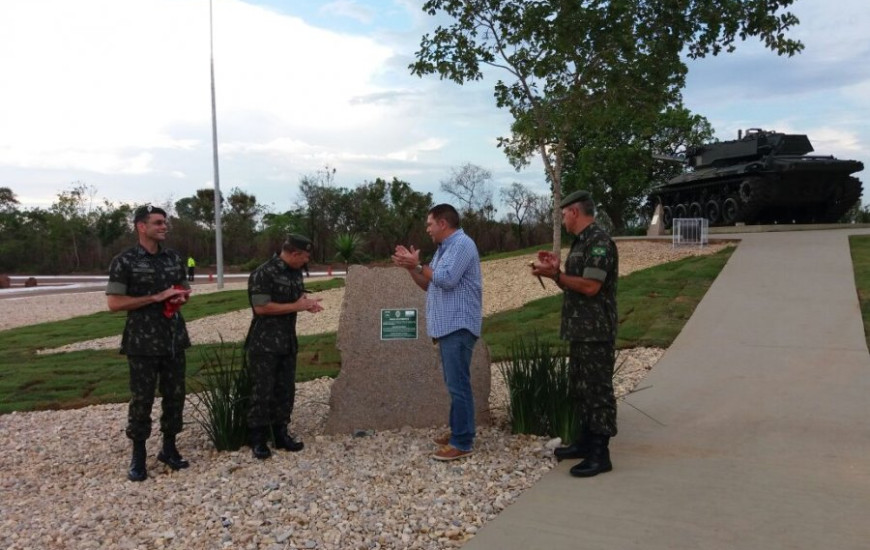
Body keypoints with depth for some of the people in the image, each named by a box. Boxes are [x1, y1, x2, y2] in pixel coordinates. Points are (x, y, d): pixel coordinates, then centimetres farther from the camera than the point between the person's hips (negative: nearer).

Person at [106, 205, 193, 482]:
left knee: (175, 395, 9)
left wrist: (182, 297, -5)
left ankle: (169, 448, 24)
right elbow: (114, 303, -12)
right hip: (143, 342, -5)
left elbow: (184, 288, 20)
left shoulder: (174, 258, 8)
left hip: (174, 339, 5)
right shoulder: (124, 261, -8)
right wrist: (157, 297, -18)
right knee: (142, 399, 3)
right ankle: (138, 456, 17)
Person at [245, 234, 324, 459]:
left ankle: (281, 434, 23)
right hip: (264, 344, -8)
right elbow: (261, 307, -22)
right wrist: (296, 306, -18)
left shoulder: (295, 272, 8)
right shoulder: (263, 274, -17)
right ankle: (258, 439, 10)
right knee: (262, 392, -1)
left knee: (286, 390, 12)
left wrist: (308, 302, 1)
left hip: (288, 342, 8)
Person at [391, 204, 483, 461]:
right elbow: (430, 285, 21)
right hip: (448, 326, 10)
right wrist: (411, 267, 7)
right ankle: (458, 432, 23)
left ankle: (463, 442, -5)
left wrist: (418, 265, -11)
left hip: (458, 326, -10)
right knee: (455, 383, 14)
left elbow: (446, 279, -22)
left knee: (458, 384, -9)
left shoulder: (462, 244, -11)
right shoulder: (445, 248, 20)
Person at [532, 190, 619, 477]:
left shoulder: (599, 241, -15)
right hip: (580, 330, 10)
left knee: (598, 390, -4)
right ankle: (584, 441, 27)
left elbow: (589, 287, -23)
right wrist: (556, 271, 4)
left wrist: (554, 274, -17)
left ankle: (599, 454, 2)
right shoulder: (581, 242, 16)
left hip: (596, 332, -10)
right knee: (581, 387, 16)